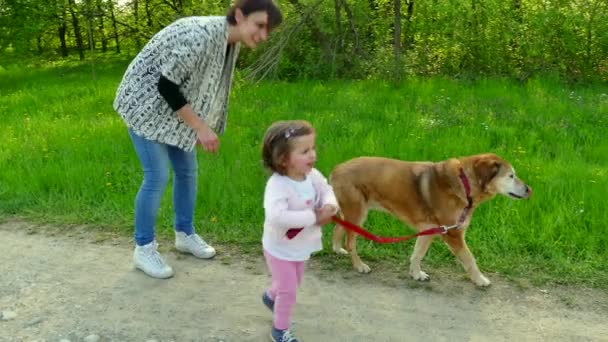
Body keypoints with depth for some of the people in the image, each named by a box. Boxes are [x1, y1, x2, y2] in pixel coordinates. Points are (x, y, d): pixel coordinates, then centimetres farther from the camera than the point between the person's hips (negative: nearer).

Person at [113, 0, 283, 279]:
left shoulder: (231, 42, -3)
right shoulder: (202, 35, -32)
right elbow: (166, 86, -29)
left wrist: (202, 127, 7)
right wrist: (200, 127, -26)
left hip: (173, 109, 9)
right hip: (146, 104, -9)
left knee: (187, 170, 10)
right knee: (157, 176, -9)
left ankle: (185, 235, 27)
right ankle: (143, 249, 6)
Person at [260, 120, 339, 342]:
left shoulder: (312, 175, -13)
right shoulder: (277, 185, -35)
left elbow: (327, 191, 3)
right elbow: (277, 216, -47)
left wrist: (330, 206, -22)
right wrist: (314, 217, -40)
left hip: (301, 247, 7)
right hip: (280, 249, -7)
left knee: (293, 284, 28)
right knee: (288, 291, 3)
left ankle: (271, 296, 60)